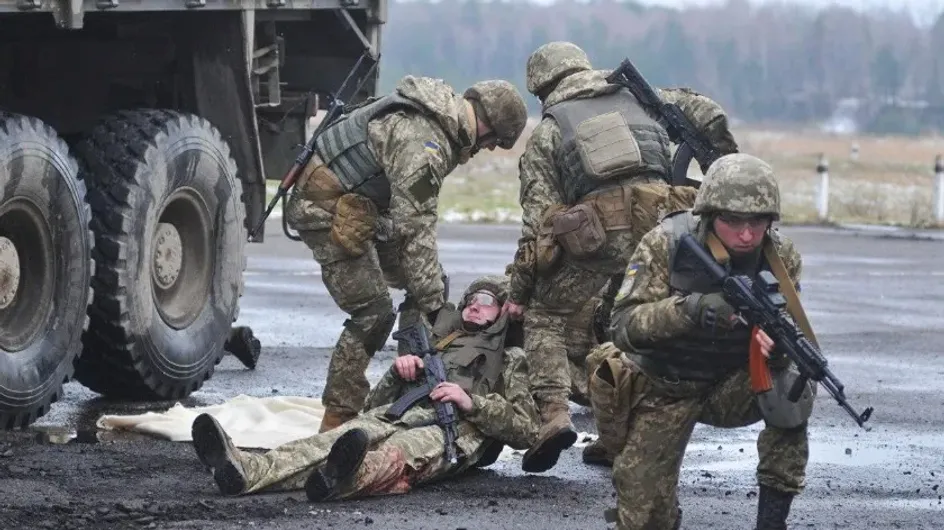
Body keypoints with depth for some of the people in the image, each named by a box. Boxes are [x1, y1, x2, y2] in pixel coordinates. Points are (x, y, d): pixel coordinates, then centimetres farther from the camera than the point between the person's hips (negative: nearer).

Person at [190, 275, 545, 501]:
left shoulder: (512, 361, 27)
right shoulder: (434, 347, 40)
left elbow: (526, 430, 7)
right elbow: (373, 406, 29)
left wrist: (471, 402, -6)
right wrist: (399, 373, 9)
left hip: (457, 431, -4)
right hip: (400, 416, 4)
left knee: (413, 446, -42)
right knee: (344, 436, -31)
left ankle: (348, 476, -78)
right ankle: (248, 471, -58)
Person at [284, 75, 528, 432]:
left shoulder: (438, 119, 6)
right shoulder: (424, 144, -27)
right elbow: (416, 229, -27)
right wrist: (433, 304, -23)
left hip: (359, 206, 10)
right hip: (325, 210, -10)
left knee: (429, 283, 9)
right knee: (373, 314, -15)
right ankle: (337, 420, -9)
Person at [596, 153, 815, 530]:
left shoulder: (781, 258, -14)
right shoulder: (667, 244, -22)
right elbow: (622, 325, -28)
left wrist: (779, 347, -39)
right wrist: (690, 310, -45)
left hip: (733, 386, 2)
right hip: (664, 389, -2)